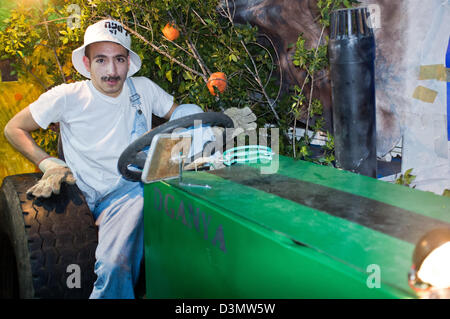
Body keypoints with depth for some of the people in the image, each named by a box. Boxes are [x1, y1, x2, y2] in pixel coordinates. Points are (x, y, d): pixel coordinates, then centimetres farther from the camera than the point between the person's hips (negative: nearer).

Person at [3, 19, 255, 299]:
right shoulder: (67, 97, -1)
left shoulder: (143, 88, 8)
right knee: (114, 265, -32)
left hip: (146, 182, 5)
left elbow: (180, 113, 19)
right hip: (104, 196, -5)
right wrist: (48, 164, -2)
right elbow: (13, 129, 8)